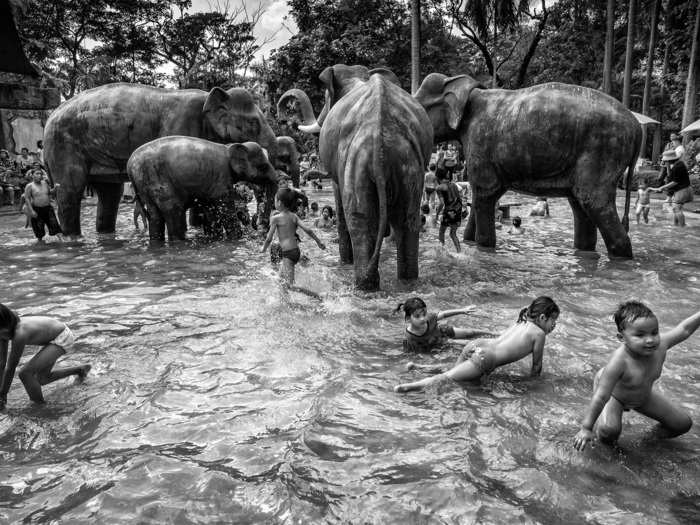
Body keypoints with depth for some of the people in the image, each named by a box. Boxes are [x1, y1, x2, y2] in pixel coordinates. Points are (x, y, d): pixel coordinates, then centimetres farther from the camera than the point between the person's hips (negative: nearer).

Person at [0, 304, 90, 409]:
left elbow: (10, 368, -24)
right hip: (55, 336, 9)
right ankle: (81, 369, 37)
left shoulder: (19, 334, -34)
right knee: (42, 380, 20)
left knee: (25, 373, -19)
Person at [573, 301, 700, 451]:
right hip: (613, 394, -6)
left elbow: (684, 329, -6)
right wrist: (586, 429, -34)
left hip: (644, 396, 6)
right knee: (610, 430, -32)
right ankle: (604, 437, 4)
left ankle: (663, 432, 40)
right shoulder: (619, 361, -43)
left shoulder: (661, 344, -27)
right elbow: (601, 397, -38)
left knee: (684, 423, 8)